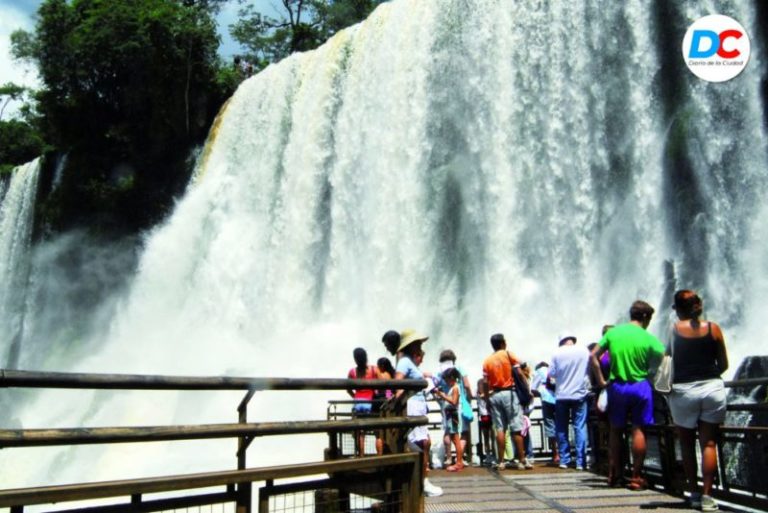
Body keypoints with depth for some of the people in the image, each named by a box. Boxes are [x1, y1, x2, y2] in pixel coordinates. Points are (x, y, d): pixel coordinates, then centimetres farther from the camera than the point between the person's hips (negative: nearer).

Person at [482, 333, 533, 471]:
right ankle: (522, 460, 1)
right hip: (509, 392, -3)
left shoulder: (487, 361, 8)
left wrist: (487, 397, 9)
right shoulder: (508, 355, -1)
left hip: (494, 395, 3)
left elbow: (486, 383, 2)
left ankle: (501, 462, 7)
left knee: (500, 429, 6)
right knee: (516, 428, 0)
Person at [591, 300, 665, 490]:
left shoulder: (612, 332, 1)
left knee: (616, 430, 13)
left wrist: (601, 380, 6)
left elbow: (594, 356, 1)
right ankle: (636, 477, 6)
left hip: (616, 386, 3)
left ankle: (614, 474, 19)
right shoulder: (648, 339, -6)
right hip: (640, 387, -3)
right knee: (638, 430, 3)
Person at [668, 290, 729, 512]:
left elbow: (667, 359, -5)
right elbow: (723, 365, 6)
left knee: (687, 444, 12)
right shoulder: (713, 328, 2)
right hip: (713, 388, 1)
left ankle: (694, 493, 17)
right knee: (709, 444, 4)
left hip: (683, 391, -1)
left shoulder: (675, 329, -3)